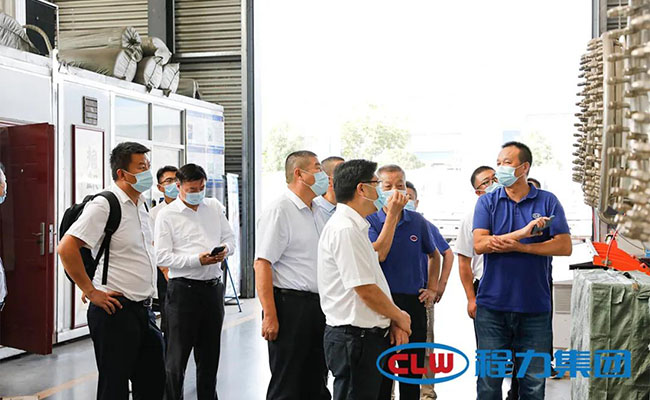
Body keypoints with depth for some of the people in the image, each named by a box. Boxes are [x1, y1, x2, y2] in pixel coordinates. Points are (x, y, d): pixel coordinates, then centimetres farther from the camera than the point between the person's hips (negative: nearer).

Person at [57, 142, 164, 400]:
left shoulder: (141, 204, 12)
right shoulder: (104, 205, -15)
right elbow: (66, 247, -23)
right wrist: (91, 292, -20)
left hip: (143, 310, 8)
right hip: (115, 311, -8)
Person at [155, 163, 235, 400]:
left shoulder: (215, 207, 10)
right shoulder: (167, 215, -5)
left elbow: (230, 237, 14)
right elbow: (162, 257, -11)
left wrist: (225, 249, -9)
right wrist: (197, 259, -22)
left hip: (213, 288, 5)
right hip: (184, 289, -5)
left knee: (209, 355, 16)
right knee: (176, 358, 1)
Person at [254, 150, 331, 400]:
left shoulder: (317, 213, 15)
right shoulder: (279, 211, -10)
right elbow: (262, 264, -16)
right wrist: (270, 316, -21)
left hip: (318, 307, 8)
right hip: (290, 304, -8)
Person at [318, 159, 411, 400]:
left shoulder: (357, 227, 15)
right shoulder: (345, 229, -18)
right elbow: (366, 290, -20)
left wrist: (392, 321, 8)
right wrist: (399, 316, -5)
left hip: (367, 334, 10)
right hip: (353, 337, -10)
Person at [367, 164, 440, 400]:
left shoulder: (417, 221, 6)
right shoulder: (370, 221, -4)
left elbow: (434, 255, 22)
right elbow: (378, 255, -21)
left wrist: (433, 288, 12)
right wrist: (392, 213, -20)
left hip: (414, 302, 3)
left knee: (413, 371, 11)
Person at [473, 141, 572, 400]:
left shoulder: (548, 201, 3)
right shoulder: (487, 202, 5)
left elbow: (564, 246, -6)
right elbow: (479, 244, -9)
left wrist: (519, 246, -14)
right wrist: (523, 232, -18)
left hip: (535, 308, 0)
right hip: (492, 306, 0)